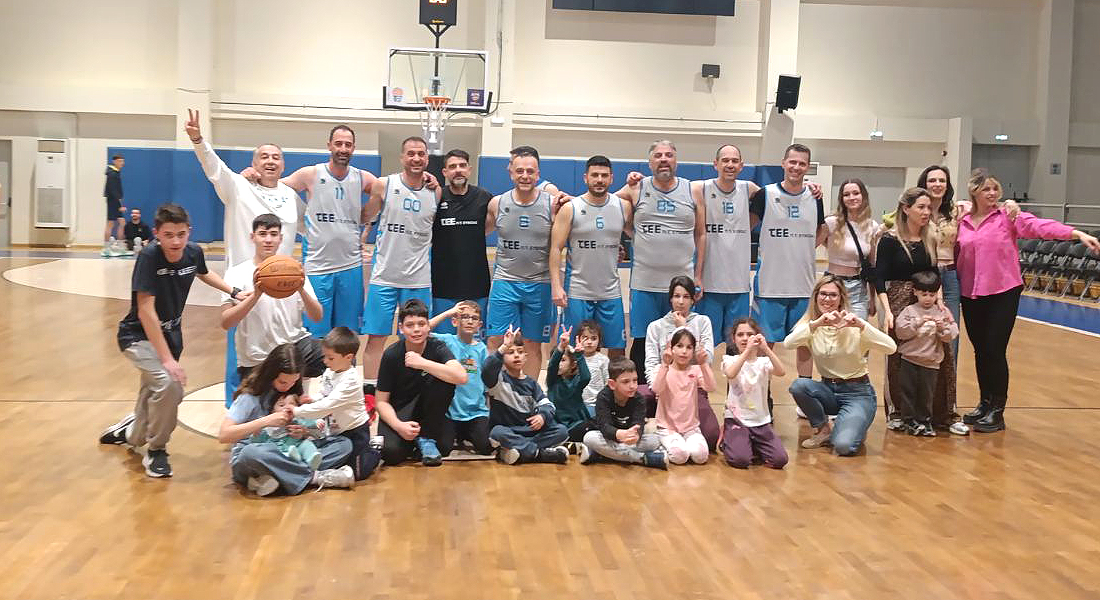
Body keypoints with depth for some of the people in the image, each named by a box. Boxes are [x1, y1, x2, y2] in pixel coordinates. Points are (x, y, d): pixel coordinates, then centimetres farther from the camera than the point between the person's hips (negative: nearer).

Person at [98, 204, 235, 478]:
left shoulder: (193, 252, -10)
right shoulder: (149, 257, -27)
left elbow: (204, 274, 16)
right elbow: (145, 311, -29)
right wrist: (167, 358, -31)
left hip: (170, 334, 6)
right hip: (139, 336, -6)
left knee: (154, 397, 15)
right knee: (168, 384, -28)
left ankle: (129, 433, 49)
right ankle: (156, 451, -7)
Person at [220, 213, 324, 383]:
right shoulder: (237, 273, -3)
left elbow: (317, 317, -2)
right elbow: (226, 323, -15)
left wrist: (301, 290, -20)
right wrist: (256, 294, -27)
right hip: (256, 361, -2)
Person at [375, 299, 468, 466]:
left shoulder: (437, 347, -12)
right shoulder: (391, 355, -11)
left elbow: (461, 377, -31)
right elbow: (381, 401, -8)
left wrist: (422, 363, -35)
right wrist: (399, 425, -26)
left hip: (427, 411, 1)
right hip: (397, 413, -1)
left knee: (442, 379, -28)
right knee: (390, 452, -31)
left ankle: (426, 438, -11)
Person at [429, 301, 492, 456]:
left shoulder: (481, 348, 6)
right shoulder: (447, 341, -2)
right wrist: (448, 313, -15)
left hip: (476, 410, 2)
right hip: (450, 409, -2)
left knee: (486, 447, -13)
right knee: (443, 449, -13)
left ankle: (466, 435, 20)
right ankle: (456, 435, 22)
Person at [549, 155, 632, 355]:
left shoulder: (623, 207, 5)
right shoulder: (570, 209, -3)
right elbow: (556, 249, -5)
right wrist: (556, 285, -12)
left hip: (611, 293, 3)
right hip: (577, 292, -3)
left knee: (617, 349, 6)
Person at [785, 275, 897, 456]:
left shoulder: (853, 326, -9)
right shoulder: (810, 324, -2)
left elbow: (891, 348, -24)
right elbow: (788, 343, -25)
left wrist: (862, 325, -36)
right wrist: (816, 324, -37)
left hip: (858, 393, -4)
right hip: (828, 389, 4)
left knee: (843, 446, -26)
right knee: (798, 385, -28)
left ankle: (856, 429, 11)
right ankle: (823, 430, -2)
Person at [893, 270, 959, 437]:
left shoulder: (943, 312, 4)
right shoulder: (909, 311, -1)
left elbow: (952, 334, -2)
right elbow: (900, 331, -12)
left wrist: (943, 328, -21)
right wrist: (918, 323, -22)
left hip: (930, 361, 1)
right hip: (909, 360, -1)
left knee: (926, 393, 7)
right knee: (907, 391, 3)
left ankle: (924, 421, 20)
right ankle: (910, 421, 14)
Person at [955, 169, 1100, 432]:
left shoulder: (1007, 216, -4)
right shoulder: (962, 223, 7)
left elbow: (1039, 225, -17)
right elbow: (957, 257, 12)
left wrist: (1078, 234, -29)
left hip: (1003, 294, -4)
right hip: (971, 295, 4)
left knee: (995, 351, -4)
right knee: (980, 351, 12)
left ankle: (997, 411, 8)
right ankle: (985, 403, 28)